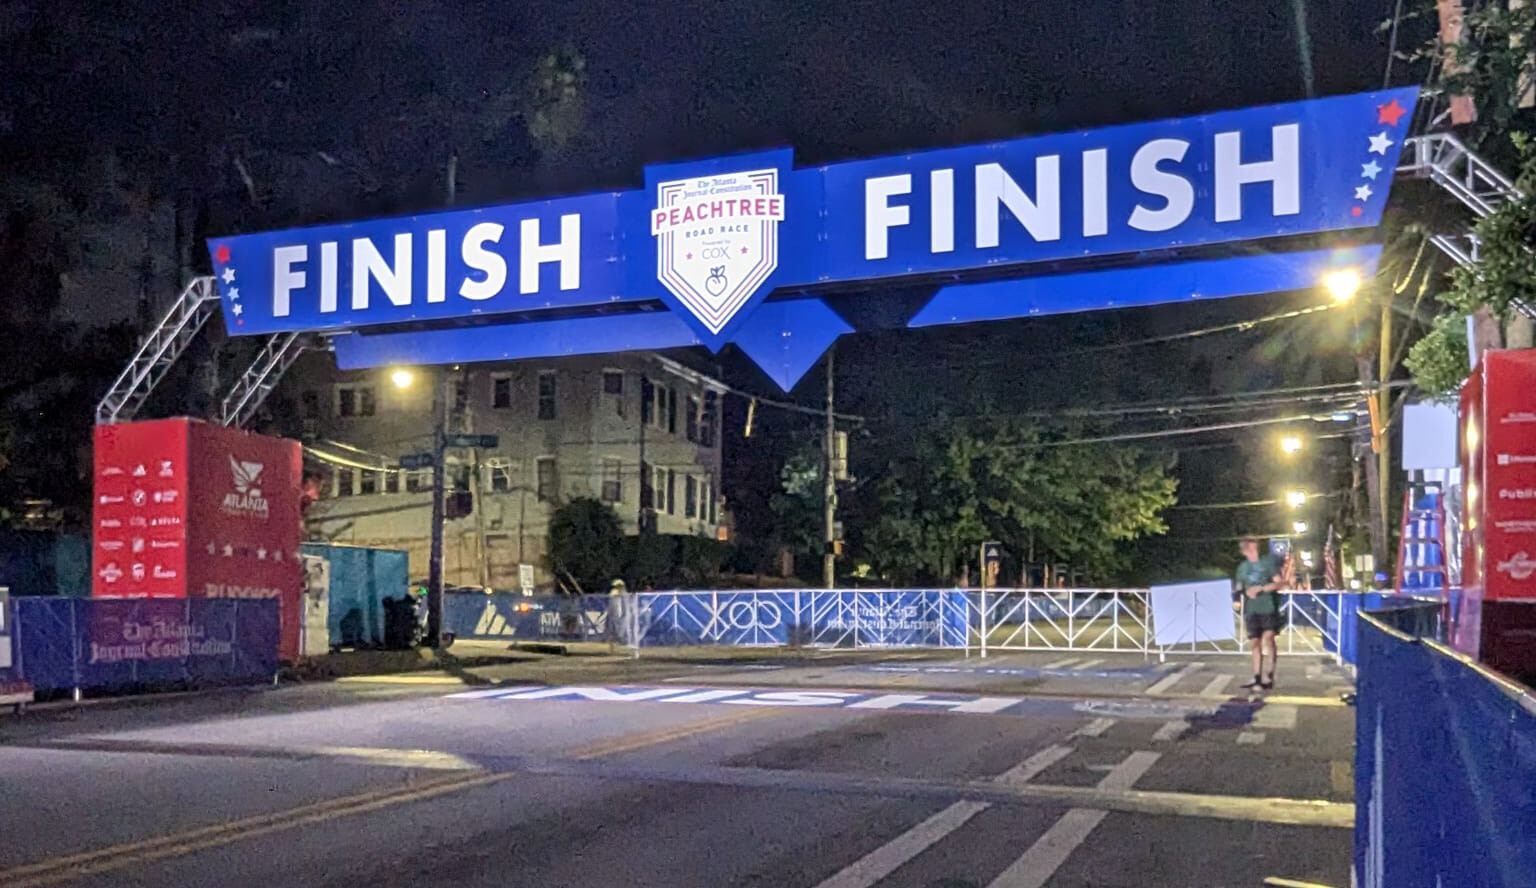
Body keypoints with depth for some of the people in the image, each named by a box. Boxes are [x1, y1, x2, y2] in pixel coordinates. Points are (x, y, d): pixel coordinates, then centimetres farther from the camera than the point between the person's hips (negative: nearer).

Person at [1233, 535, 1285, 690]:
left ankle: (1270, 673, -10)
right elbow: (1238, 588, 21)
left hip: (1268, 607, -4)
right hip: (1251, 610, 4)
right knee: (1255, 642, 3)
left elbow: (1279, 583, -4)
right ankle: (1257, 678, 8)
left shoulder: (1267, 563, 1)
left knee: (1268, 636, -19)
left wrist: (1260, 588, -15)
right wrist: (1237, 598, 0)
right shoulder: (1242, 568, 13)